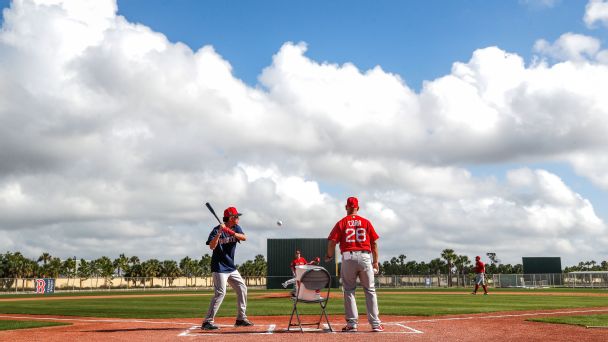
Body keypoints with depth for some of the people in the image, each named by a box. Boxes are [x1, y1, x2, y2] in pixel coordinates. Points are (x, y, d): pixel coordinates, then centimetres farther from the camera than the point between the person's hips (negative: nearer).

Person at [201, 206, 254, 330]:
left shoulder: (236, 228, 4)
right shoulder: (216, 230, -14)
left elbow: (244, 238, -15)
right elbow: (212, 246, -28)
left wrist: (231, 232, -30)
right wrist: (219, 233, -37)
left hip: (231, 267, 8)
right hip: (219, 267, -8)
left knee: (242, 288, 9)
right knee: (220, 293, -16)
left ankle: (241, 318, 19)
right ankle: (207, 322, -12)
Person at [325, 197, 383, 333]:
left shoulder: (341, 223, 5)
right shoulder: (366, 222, 9)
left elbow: (332, 242, -3)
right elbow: (374, 243, 7)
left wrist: (329, 256, 15)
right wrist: (375, 262, 11)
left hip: (348, 258, -1)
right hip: (365, 257, 1)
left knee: (349, 291, 7)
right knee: (370, 290, 7)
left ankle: (352, 324, 3)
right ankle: (375, 324, 4)